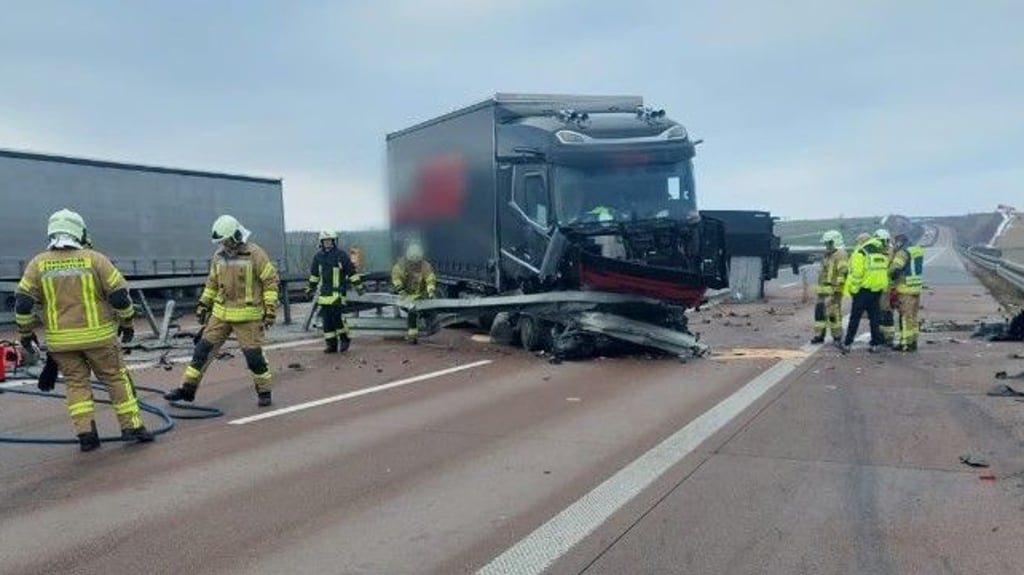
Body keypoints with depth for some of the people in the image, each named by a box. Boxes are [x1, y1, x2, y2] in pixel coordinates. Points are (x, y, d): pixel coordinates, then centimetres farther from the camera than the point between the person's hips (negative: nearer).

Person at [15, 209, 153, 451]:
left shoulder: (38, 264, 1)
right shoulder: (94, 259, -6)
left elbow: (23, 302, 0)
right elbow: (119, 294, -7)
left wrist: (26, 332, 13)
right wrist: (127, 323, 6)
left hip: (61, 340, 2)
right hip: (97, 335, -2)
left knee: (76, 382, 13)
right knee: (117, 379, 8)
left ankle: (85, 433, 6)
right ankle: (132, 427, 9)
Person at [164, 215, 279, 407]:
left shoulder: (255, 254, -11)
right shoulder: (219, 256, 6)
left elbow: (270, 281, -10)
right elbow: (212, 282, 19)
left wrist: (270, 311, -13)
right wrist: (203, 305, 17)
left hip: (247, 315, -5)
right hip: (221, 313, 6)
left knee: (253, 355, -3)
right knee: (203, 349, 5)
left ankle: (264, 391, 15)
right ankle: (188, 389, 15)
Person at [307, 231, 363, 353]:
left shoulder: (341, 255, -3)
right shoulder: (318, 257, 11)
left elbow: (352, 272, 0)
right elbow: (314, 274, 24)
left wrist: (358, 285, -1)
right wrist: (310, 287, 28)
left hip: (337, 293, -5)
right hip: (324, 293, 5)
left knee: (337, 317, -14)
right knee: (327, 320, 4)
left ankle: (344, 339, 6)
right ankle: (331, 344, 11)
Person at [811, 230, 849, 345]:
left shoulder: (840, 255, -11)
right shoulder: (828, 254, 20)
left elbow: (843, 272, -19)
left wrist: (837, 286, -23)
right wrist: (820, 287, 25)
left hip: (833, 290, -9)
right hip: (823, 290, 9)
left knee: (833, 313, -6)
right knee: (819, 312, 8)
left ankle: (837, 337, 3)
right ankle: (819, 335, 14)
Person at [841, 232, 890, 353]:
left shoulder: (860, 252, -9)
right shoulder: (882, 252, 13)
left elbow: (856, 273, -17)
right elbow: (886, 271, 13)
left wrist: (852, 288, -10)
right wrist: (884, 287, 17)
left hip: (864, 289, -6)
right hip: (878, 289, 6)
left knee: (855, 317, 0)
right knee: (874, 317, 12)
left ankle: (847, 343, 3)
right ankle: (875, 344, 11)